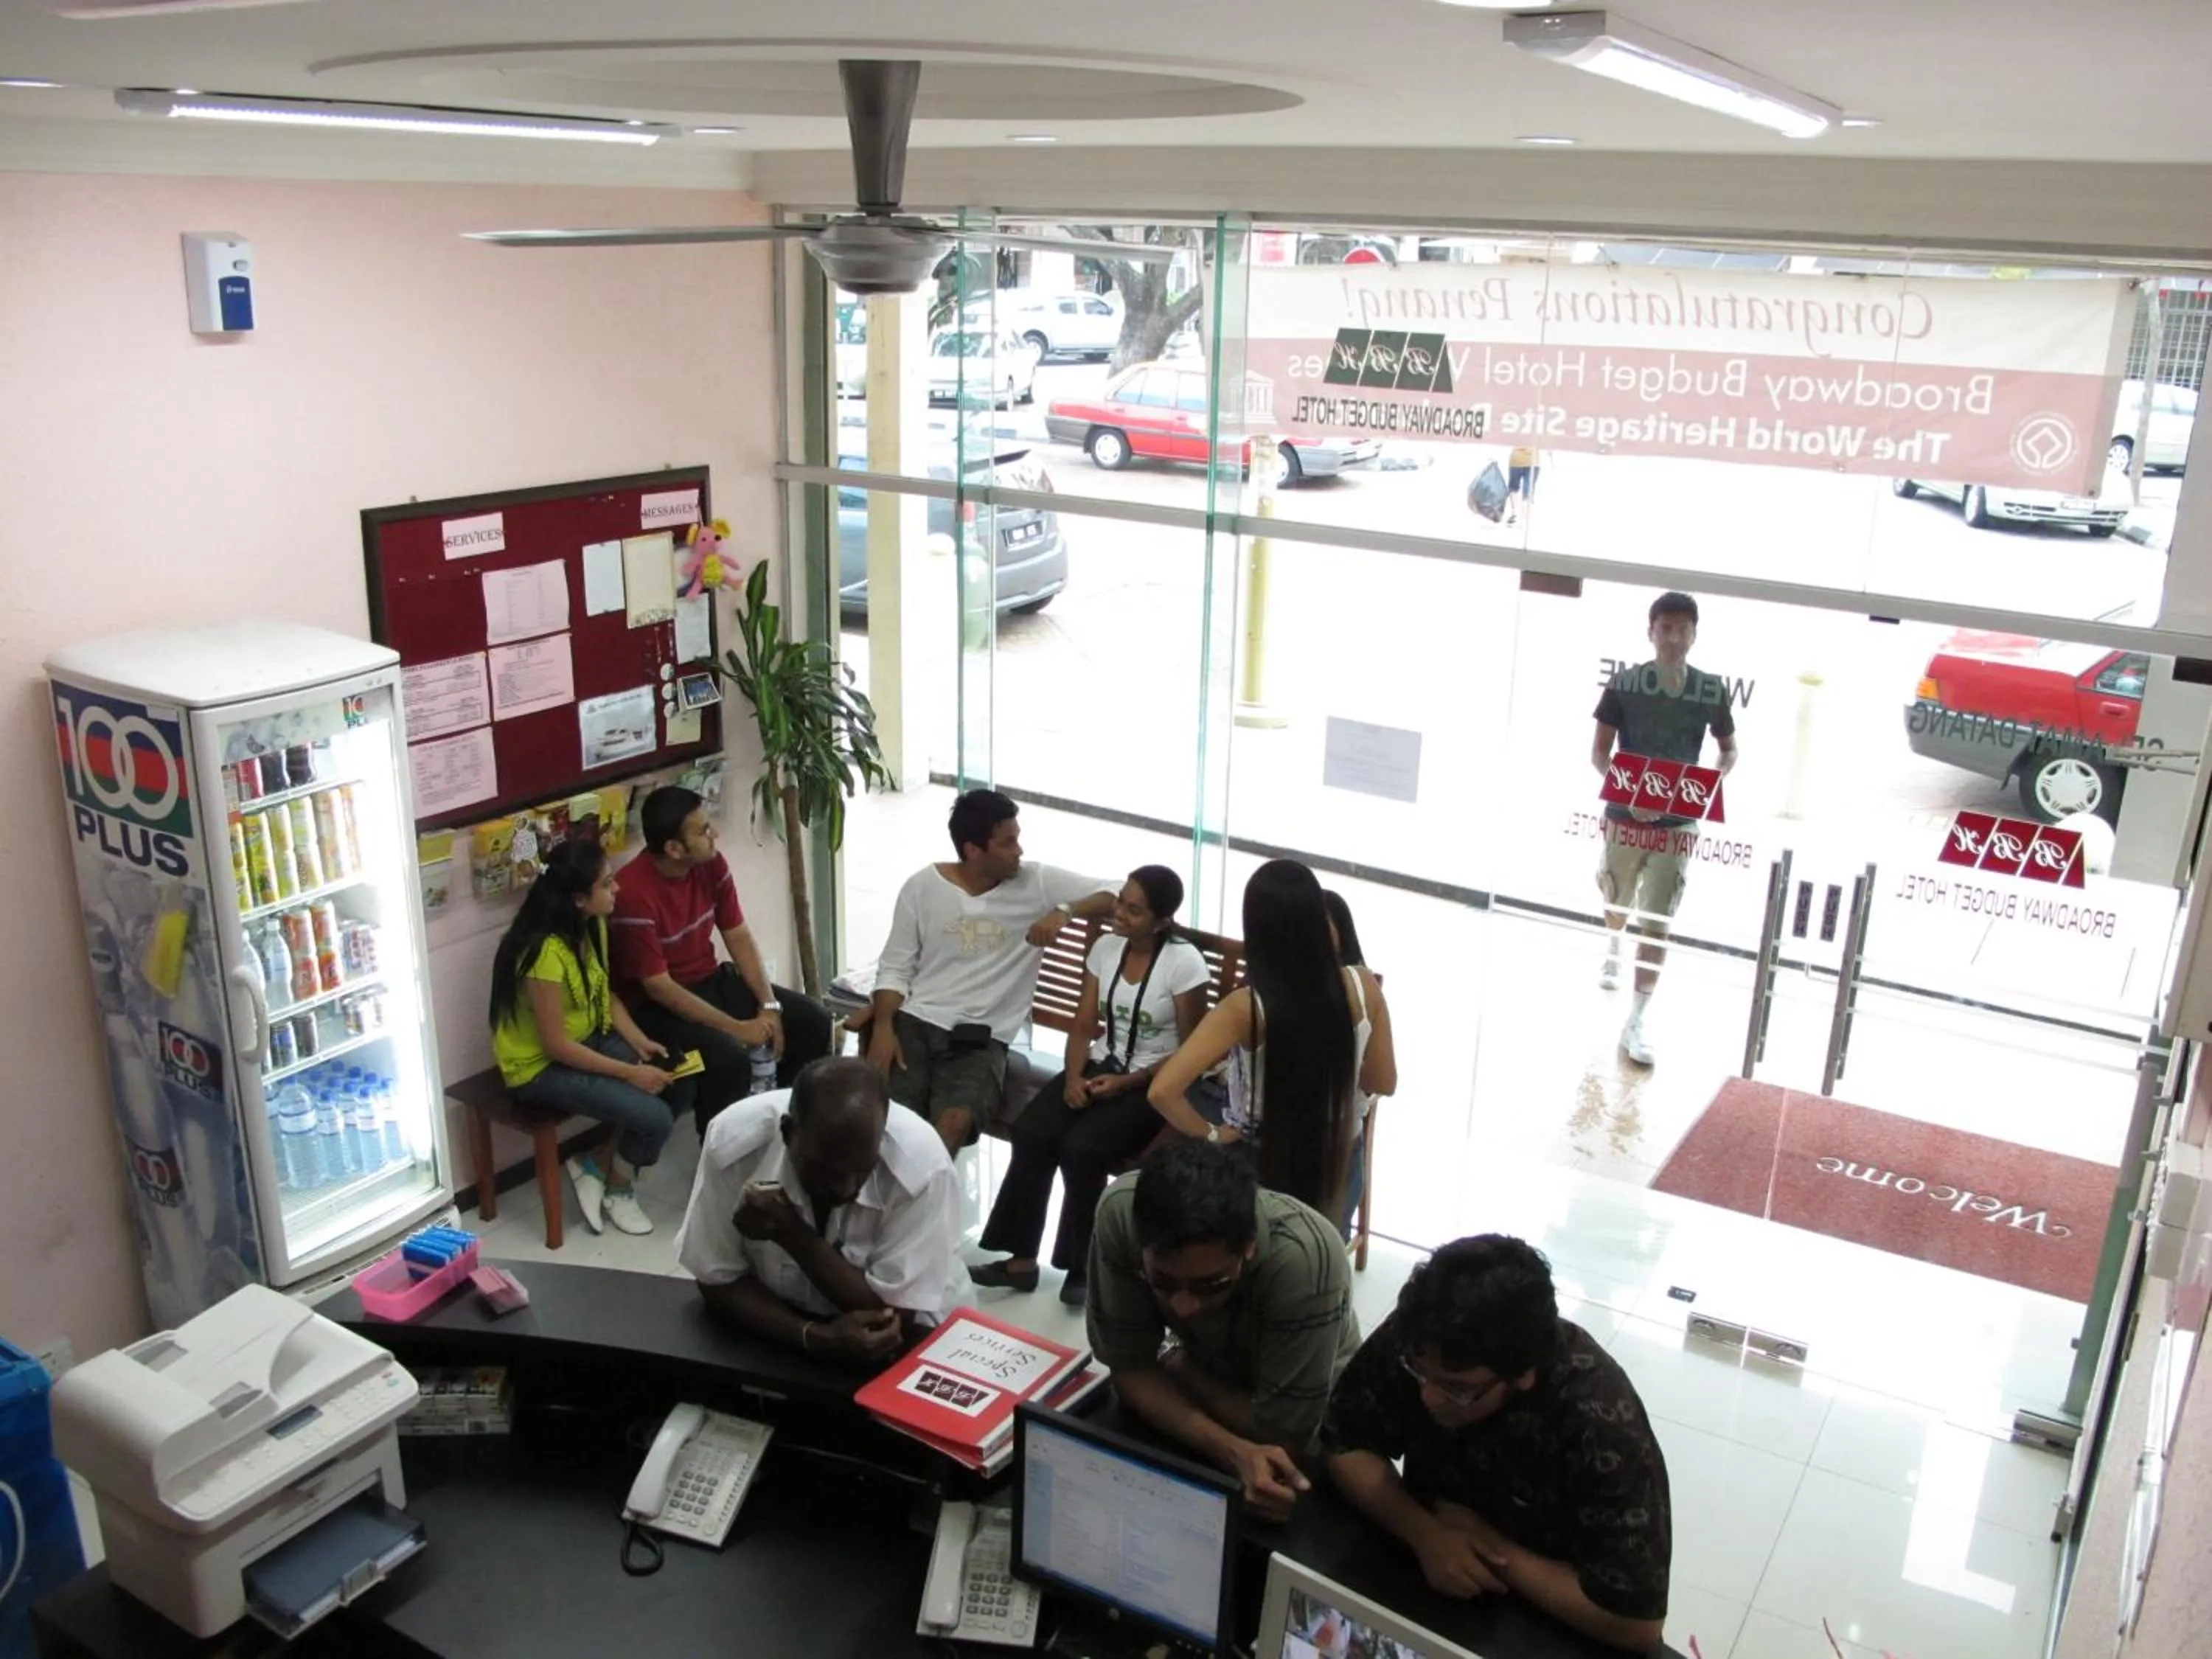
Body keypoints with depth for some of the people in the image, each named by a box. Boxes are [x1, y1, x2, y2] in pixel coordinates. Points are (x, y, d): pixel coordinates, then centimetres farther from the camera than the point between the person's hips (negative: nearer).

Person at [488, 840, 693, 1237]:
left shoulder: (593, 925, -3)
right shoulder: (547, 951, -30)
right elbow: (556, 1045, -26)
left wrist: (639, 1042, -7)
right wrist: (630, 1072, -23)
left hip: (590, 1041, 9)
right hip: (541, 1067, -9)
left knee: (679, 1086, -6)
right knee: (654, 1117, -19)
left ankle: (598, 1164, 9)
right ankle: (618, 1188, 11)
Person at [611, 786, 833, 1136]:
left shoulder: (712, 864, -6)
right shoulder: (633, 894, -27)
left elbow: (739, 938, 2)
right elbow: (659, 987, -25)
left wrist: (769, 1006, -10)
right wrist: (737, 1028, -24)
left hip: (711, 980, 8)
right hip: (658, 1006, -7)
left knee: (813, 1020, -3)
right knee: (729, 1057, -33)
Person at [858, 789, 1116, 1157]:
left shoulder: (1038, 883, 1)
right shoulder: (922, 886, 4)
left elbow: (1114, 897, -1)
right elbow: (895, 968, 7)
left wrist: (1064, 911, -17)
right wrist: (883, 1027, -10)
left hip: (982, 1040, -1)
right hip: (915, 1023, 1)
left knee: (955, 1122, -30)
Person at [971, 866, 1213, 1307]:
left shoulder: (1185, 962, -13)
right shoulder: (1106, 947, 4)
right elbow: (1083, 1025, 6)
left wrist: (1127, 1083, -17)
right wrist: (1074, 1076, -13)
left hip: (1153, 1084, -5)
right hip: (1100, 1067, 5)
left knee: (1080, 1147, -29)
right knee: (1030, 1132, -20)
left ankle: (1084, 1267, -8)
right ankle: (1021, 1260, -9)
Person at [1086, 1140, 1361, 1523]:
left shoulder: (1306, 1258, -37)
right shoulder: (1121, 1211, -29)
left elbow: (1280, 1437, -25)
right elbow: (1131, 1369, -17)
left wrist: (1184, 1370, -14)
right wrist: (1234, 1451, -30)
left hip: (1295, 1412, -2)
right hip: (1205, 1373, 3)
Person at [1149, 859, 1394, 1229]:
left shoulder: (1246, 1008, -28)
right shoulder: (1362, 987, -17)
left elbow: (1163, 1091, -33)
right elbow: (1383, 1082, -3)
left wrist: (1210, 1134, -16)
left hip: (1263, 1165, -3)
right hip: (1334, 1157, 3)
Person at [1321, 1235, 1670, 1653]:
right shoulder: (1414, 1340, -19)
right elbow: (1346, 1445, -8)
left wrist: (1491, 1545, -20)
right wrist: (1425, 1534, -23)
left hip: (1543, 1624, -3)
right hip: (1420, 1562, 3)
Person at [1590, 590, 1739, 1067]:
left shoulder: (1712, 690, -5)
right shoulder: (1623, 684, -9)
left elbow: (1729, 749, 8)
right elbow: (1599, 751, -6)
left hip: (1678, 823, 0)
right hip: (1625, 815, 0)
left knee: (1656, 925, -3)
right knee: (1618, 903, 21)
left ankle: (1636, 1022, 5)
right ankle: (1613, 950, 58)